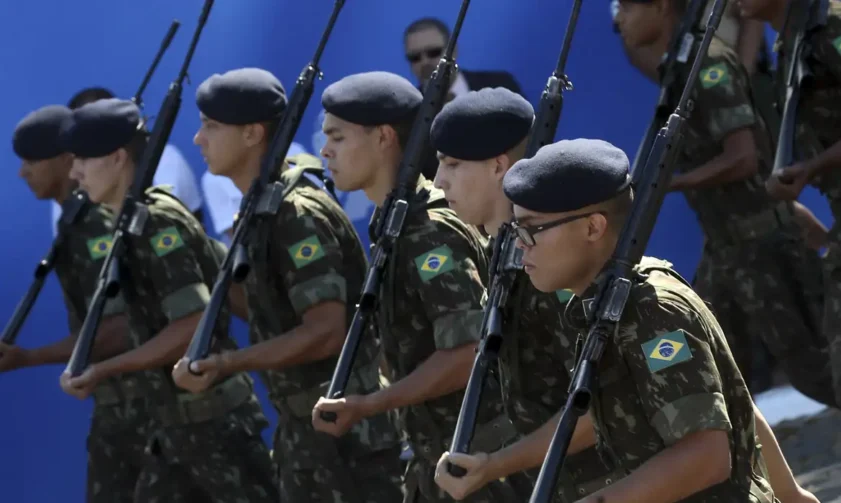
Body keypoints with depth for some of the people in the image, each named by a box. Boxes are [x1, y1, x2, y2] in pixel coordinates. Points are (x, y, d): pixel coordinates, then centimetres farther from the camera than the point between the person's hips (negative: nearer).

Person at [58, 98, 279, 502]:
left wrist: (104, 370, -20)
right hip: (175, 424, 10)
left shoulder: (158, 222, -15)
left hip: (212, 419, -10)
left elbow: (193, 326, -22)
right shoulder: (136, 222, 12)